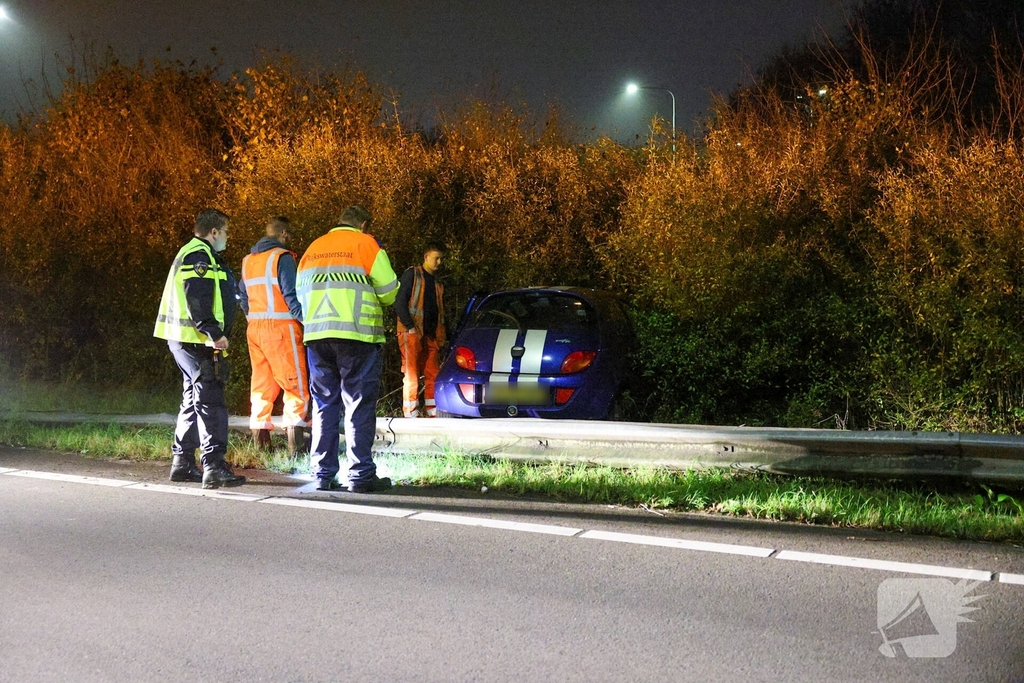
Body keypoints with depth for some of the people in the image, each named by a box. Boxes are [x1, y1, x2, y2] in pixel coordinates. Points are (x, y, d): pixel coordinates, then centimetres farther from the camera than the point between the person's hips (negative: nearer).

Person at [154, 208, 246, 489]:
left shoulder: (194, 253, 22)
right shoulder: (199, 255, -12)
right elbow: (197, 299, -23)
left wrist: (214, 333, 20)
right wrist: (215, 333, -26)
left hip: (185, 339, 11)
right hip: (194, 339, -11)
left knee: (194, 398, 18)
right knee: (210, 401, -13)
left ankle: (182, 463, 24)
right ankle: (214, 466, -18)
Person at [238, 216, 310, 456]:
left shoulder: (248, 260, 15)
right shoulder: (282, 257, -8)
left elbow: (242, 297, 18)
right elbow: (291, 295, -15)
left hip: (255, 328, 7)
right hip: (280, 328, -7)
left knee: (261, 383, 11)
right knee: (295, 384, -5)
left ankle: (260, 442, 12)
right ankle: (296, 443, -11)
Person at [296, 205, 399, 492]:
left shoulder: (312, 249, 18)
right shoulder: (365, 244, 1)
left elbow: (300, 293, 20)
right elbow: (389, 290, -3)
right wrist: (374, 303, 17)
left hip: (317, 336, 5)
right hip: (356, 335, -5)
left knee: (324, 405, 10)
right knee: (359, 405, -1)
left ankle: (323, 474, 9)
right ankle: (360, 474, -4)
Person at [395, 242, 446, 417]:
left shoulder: (437, 282, 20)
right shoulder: (412, 274, -1)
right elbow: (399, 303, -9)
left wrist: (440, 337, 9)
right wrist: (411, 327, -18)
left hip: (430, 335, 7)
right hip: (411, 333, -7)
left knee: (433, 375, 6)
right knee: (412, 375, -8)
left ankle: (432, 414, 11)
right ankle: (411, 415, -7)